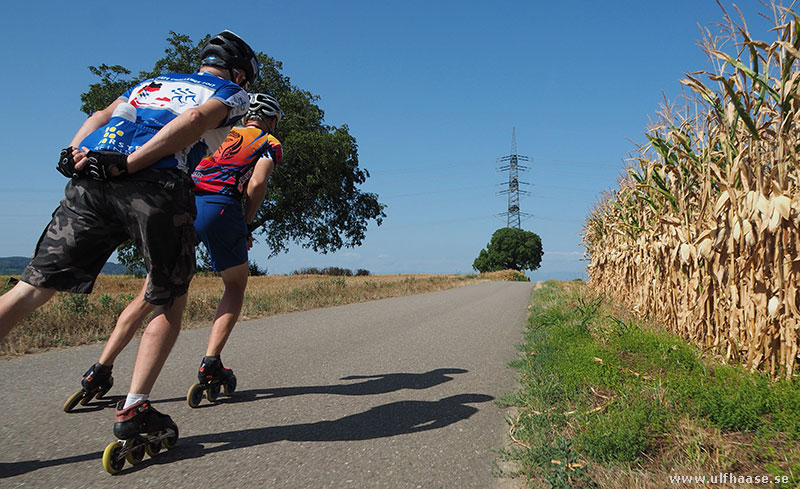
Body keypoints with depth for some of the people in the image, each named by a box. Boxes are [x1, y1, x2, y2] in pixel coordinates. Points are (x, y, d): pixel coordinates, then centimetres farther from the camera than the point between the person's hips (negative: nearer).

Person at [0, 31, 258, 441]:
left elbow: (100, 116, 20)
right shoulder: (232, 92, 19)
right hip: (157, 184, -5)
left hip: (89, 181, 5)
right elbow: (196, 118, -4)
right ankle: (134, 411, 7)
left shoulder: (154, 80, 37)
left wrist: (73, 154, 5)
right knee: (170, 303, 12)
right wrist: (127, 165, -10)